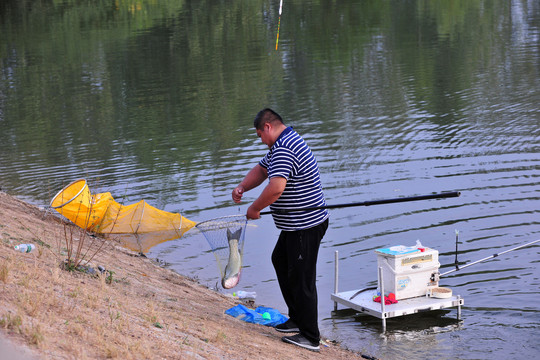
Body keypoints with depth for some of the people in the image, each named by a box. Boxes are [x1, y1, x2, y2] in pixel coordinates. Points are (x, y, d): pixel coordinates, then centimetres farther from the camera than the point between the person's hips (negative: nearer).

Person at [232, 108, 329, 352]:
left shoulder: (284, 151, -23)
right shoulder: (281, 146, 14)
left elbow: (276, 188, -35)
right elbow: (261, 169, 24)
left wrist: (254, 208, -19)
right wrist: (242, 187, 5)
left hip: (306, 227, -12)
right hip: (294, 225, 12)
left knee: (301, 278, -5)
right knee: (280, 261, 24)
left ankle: (310, 337, 3)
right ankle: (297, 318, 31)